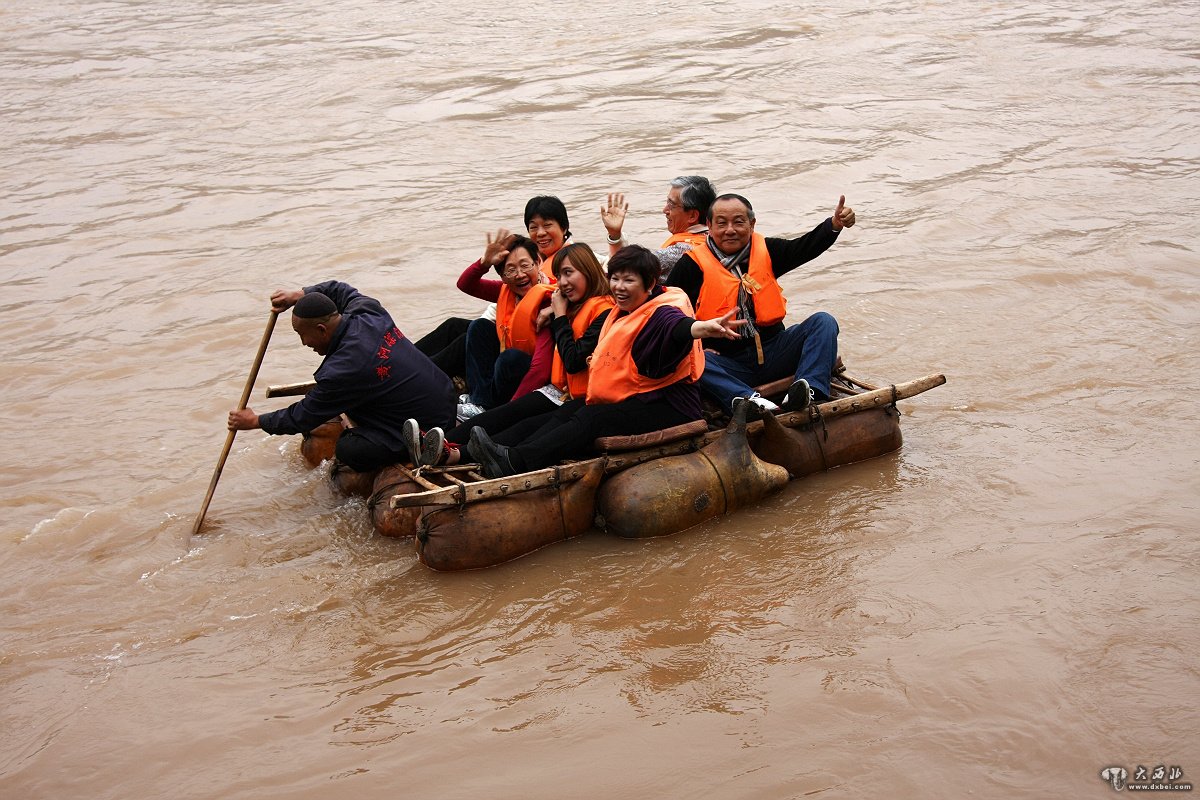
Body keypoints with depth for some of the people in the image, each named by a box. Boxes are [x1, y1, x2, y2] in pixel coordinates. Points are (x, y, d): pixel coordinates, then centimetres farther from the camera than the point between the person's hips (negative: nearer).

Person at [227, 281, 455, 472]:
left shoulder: (343, 371, -26)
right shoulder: (368, 311, -5)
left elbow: (302, 418, -11)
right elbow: (341, 290, 22)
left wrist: (255, 421, 3)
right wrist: (299, 295, 12)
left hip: (428, 431, -9)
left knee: (349, 451, -20)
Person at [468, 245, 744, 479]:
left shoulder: (660, 313, -17)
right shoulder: (621, 314, 14)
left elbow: (677, 326, -44)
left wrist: (702, 328, -63)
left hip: (669, 409, -10)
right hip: (633, 401, 10)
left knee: (590, 420, -24)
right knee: (567, 413, -4)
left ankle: (515, 462, -34)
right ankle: (510, 455, -21)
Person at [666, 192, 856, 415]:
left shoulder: (766, 251, 12)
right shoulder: (693, 264, 1)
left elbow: (804, 248, -1)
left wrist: (835, 224, -20)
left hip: (772, 352, 4)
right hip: (728, 364, -3)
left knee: (823, 322, -13)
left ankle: (810, 389, -35)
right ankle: (747, 399, -53)